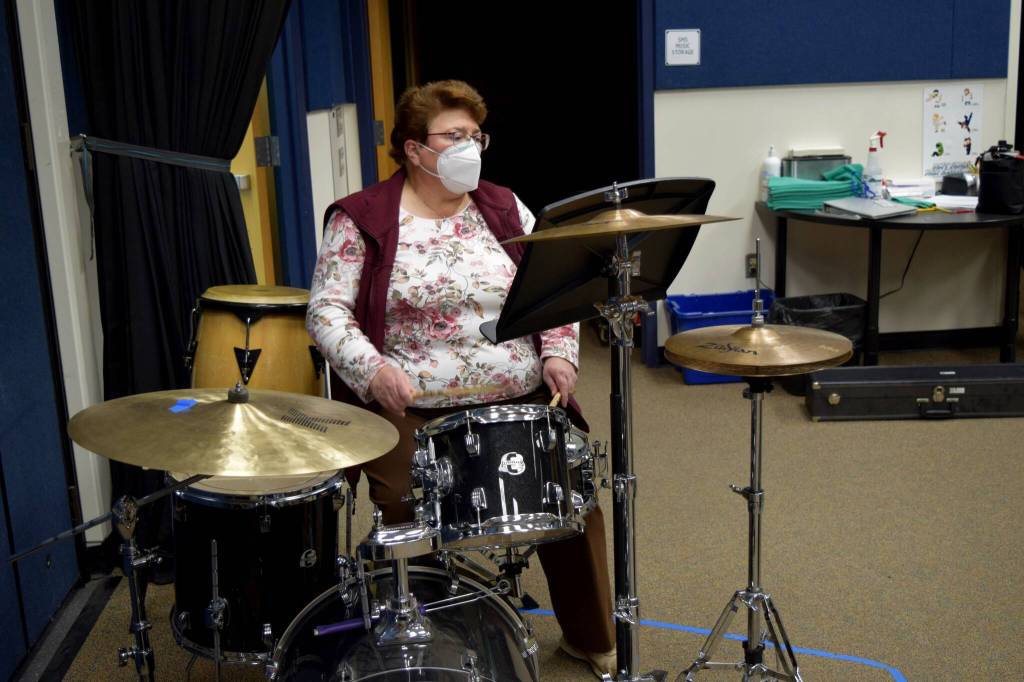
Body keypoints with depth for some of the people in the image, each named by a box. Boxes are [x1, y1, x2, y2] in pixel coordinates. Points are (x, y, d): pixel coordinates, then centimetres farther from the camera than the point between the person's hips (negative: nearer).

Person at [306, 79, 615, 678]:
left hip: (521, 400, 3)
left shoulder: (504, 208, 11)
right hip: (413, 411, -3)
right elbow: (327, 309, -6)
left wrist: (560, 353, -5)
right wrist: (372, 369, -22)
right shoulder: (362, 220, -1)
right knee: (413, 516, -23)